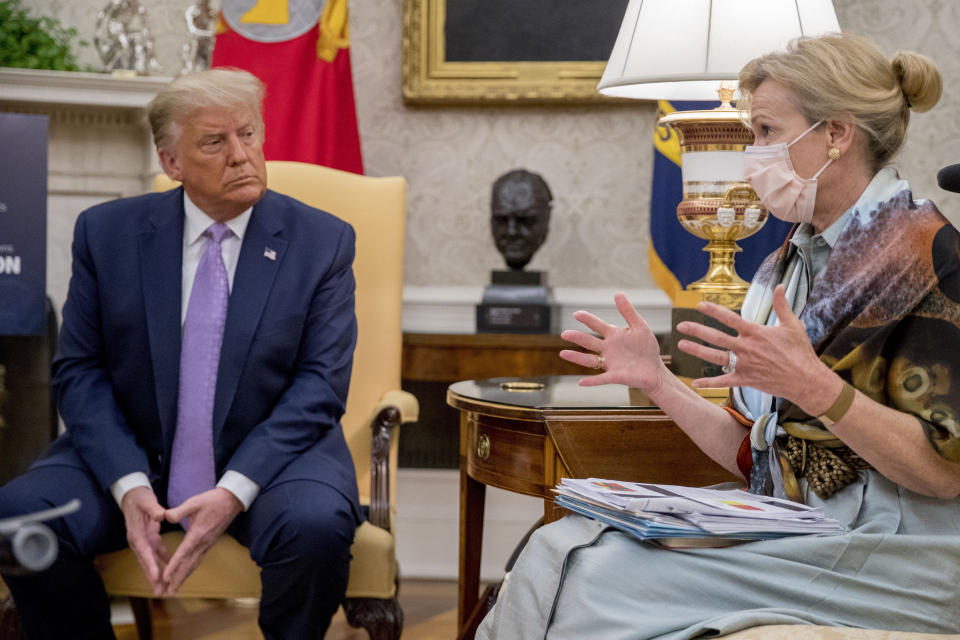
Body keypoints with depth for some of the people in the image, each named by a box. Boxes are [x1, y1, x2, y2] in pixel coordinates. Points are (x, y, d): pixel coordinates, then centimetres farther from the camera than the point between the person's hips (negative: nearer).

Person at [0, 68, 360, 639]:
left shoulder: (322, 241, -1)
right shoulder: (108, 233, 3)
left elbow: (320, 384, -7)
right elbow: (80, 371, 0)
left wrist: (234, 490, -20)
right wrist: (128, 485, -17)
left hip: (271, 455, -1)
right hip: (133, 455, 2)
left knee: (316, 525, -33)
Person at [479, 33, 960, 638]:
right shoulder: (795, 261, 15)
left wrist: (813, 386, -28)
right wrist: (657, 380, 3)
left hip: (882, 560, -7)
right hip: (787, 537, 7)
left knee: (592, 578, -21)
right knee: (559, 550, -13)